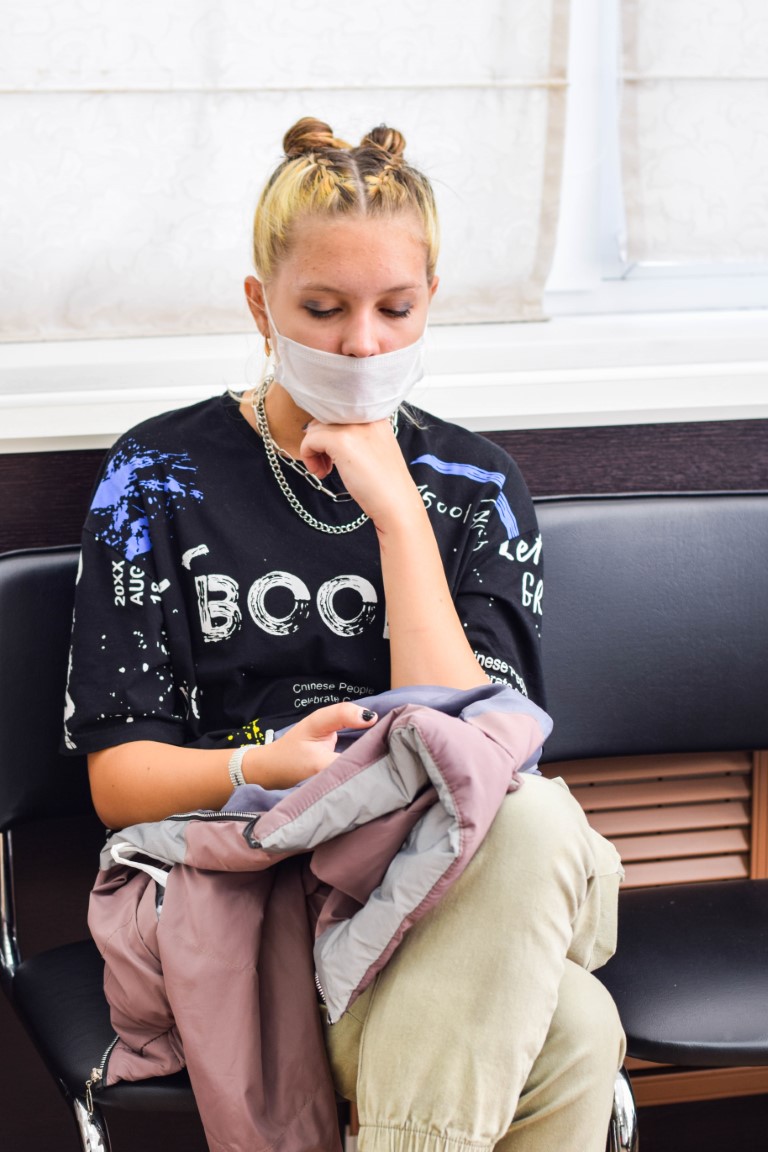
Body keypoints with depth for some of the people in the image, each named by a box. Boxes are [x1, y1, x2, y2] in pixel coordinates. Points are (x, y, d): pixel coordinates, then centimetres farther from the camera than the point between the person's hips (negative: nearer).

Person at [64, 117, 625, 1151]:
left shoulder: (475, 485, 11)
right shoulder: (160, 477, 5)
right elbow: (117, 776, 0)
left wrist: (396, 511, -7)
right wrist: (264, 768, -21)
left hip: (461, 887, 4)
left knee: (542, 821, -36)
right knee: (569, 1032, -33)